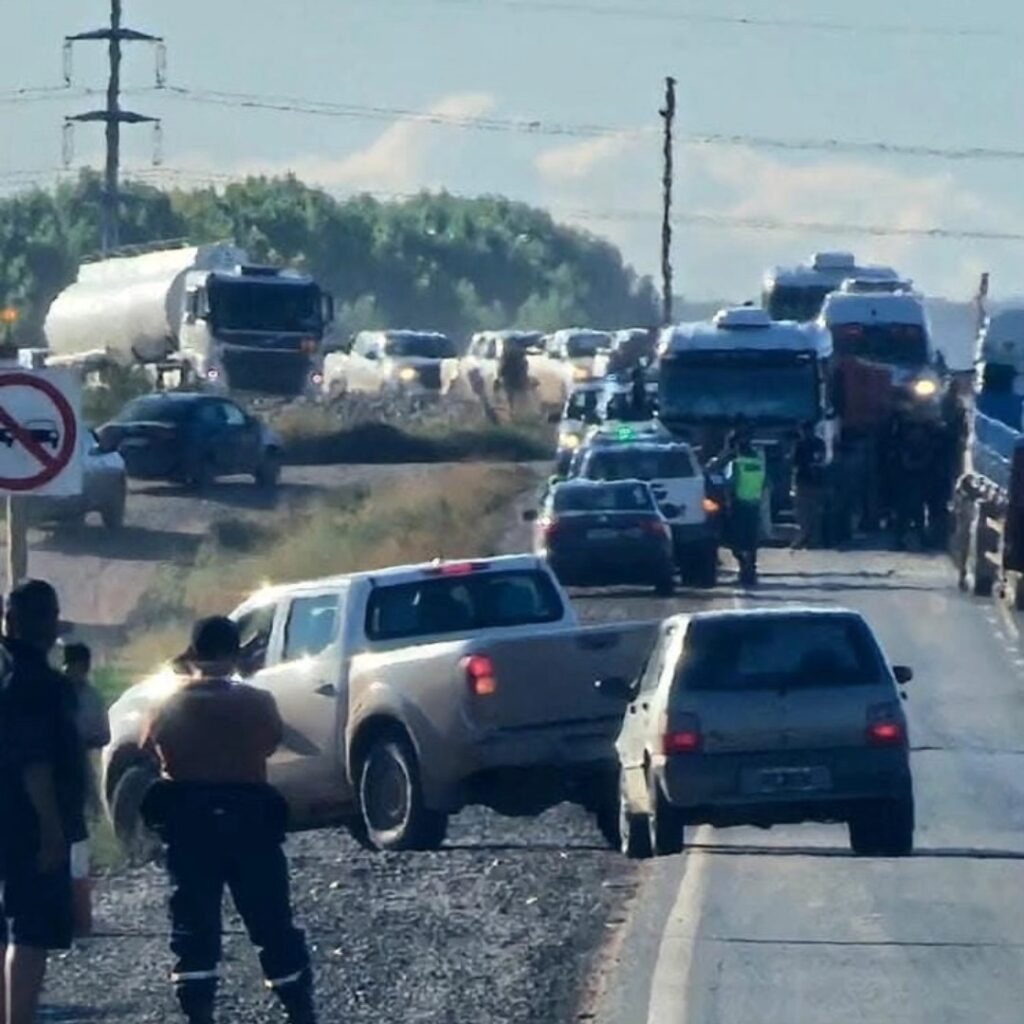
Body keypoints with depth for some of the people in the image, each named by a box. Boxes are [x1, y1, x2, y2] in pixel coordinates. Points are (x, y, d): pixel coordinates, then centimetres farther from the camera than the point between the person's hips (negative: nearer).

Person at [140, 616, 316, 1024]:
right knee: (272, 924, 9)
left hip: (187, 824, 0)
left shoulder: (170, 708, -3)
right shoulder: (256, 704, -6)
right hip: (248, 819, 0)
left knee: (194, 927, 5)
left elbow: (150, 749, 11)